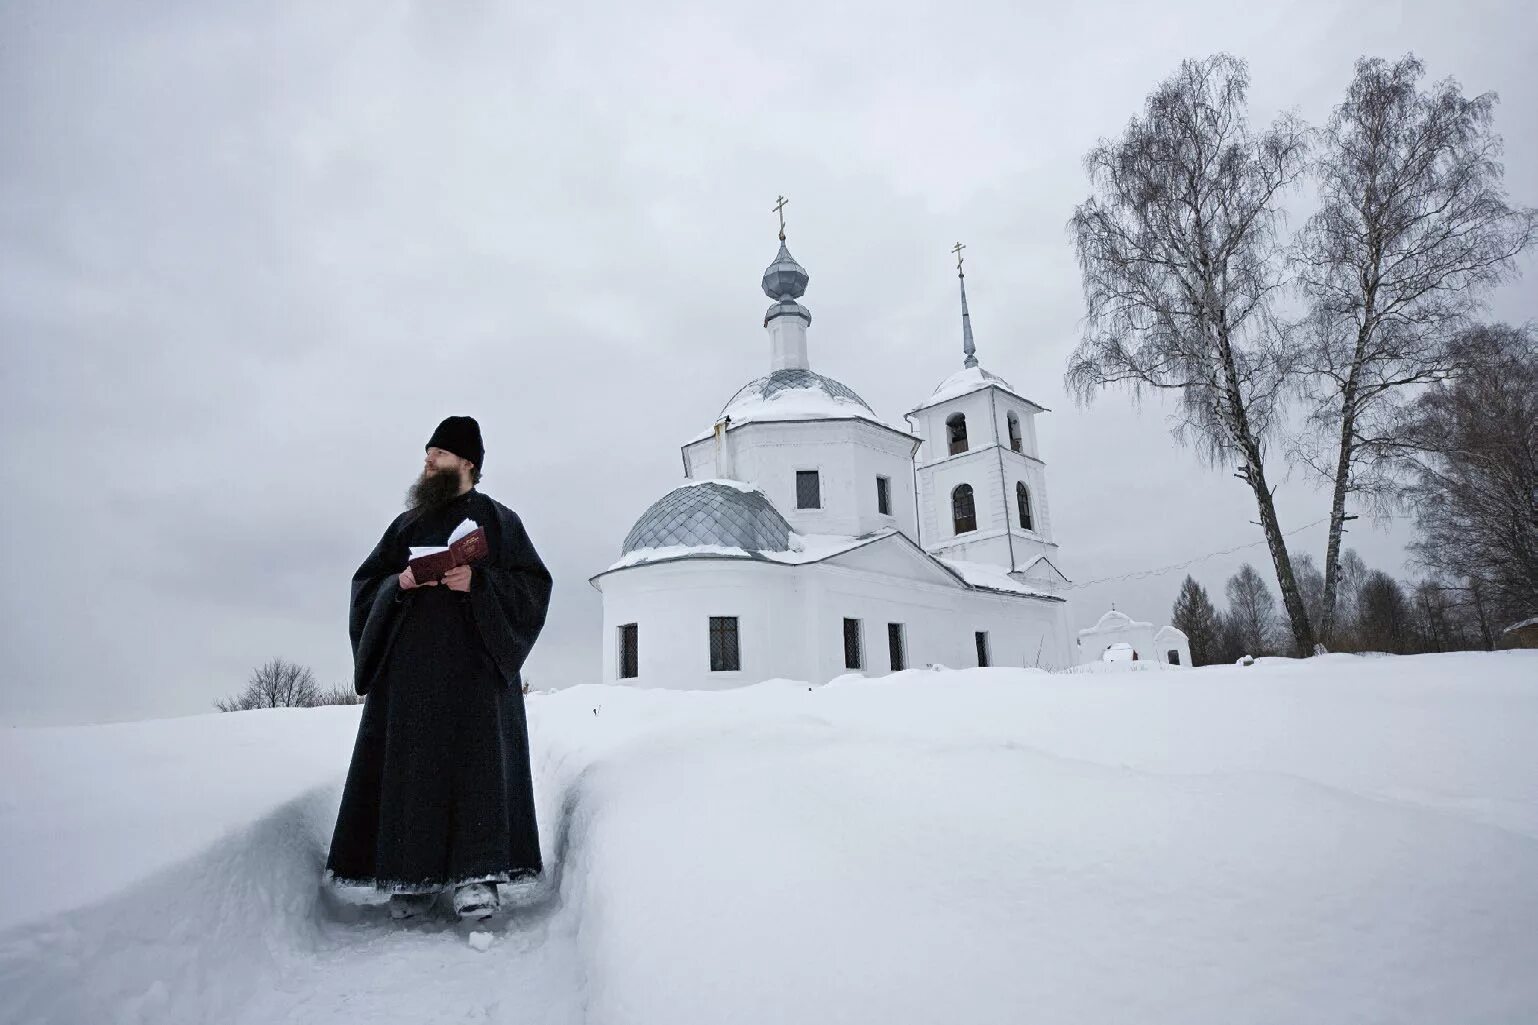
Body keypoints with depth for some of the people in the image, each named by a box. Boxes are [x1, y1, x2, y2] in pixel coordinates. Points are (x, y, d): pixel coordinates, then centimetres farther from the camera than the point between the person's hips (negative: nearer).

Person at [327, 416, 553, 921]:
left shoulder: (497, 519, 8)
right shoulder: (407, 523, 20)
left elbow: (534, 583, 1)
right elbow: (365, 584, 18)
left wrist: (477, 581, -15)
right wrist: (400, 583, -4)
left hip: (473, 658, -3)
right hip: (410, 659, 4)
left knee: (477, 757, -9)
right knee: (410, 762, -1)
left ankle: (477, 873, -5)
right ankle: (413, 878, 6)